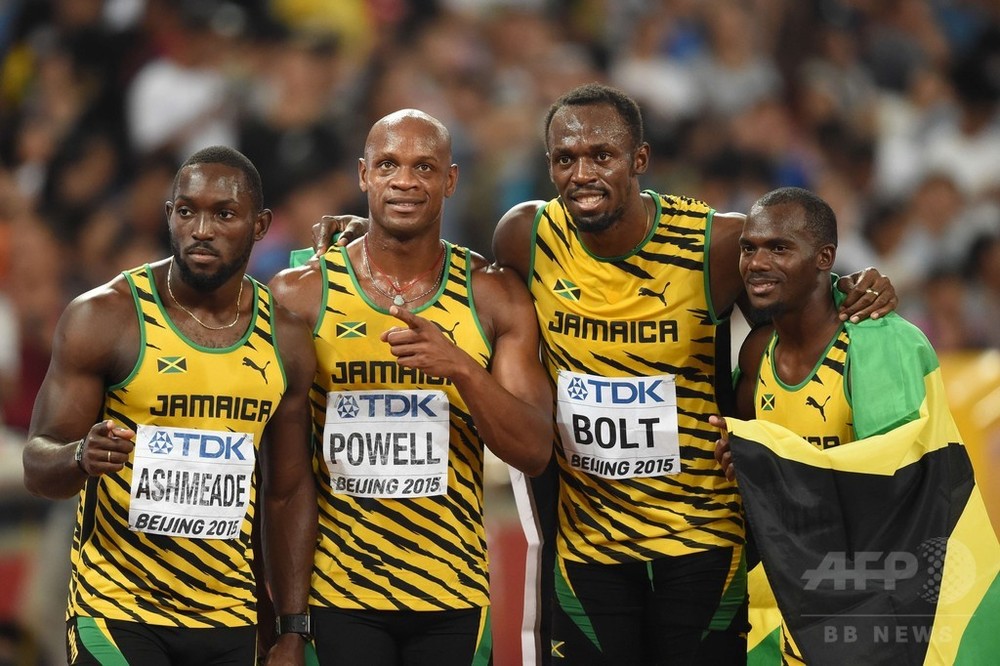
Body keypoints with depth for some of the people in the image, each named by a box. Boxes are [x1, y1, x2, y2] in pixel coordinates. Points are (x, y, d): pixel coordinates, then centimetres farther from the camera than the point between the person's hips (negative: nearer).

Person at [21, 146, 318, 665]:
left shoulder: (285, 339, 5)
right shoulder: (103, 317, -7)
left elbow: (288, 493, 12)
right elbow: (37, 464, -6)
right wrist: (81, 459, -29)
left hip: (230, 622, 4)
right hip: (117, 616, -4)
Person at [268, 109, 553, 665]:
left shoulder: (492, 296, 2)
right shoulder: (301, 294, -2)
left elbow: (534, 451, -4)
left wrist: (459, 367, -20)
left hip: (453, 597, 2)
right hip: (333, 595, -2)